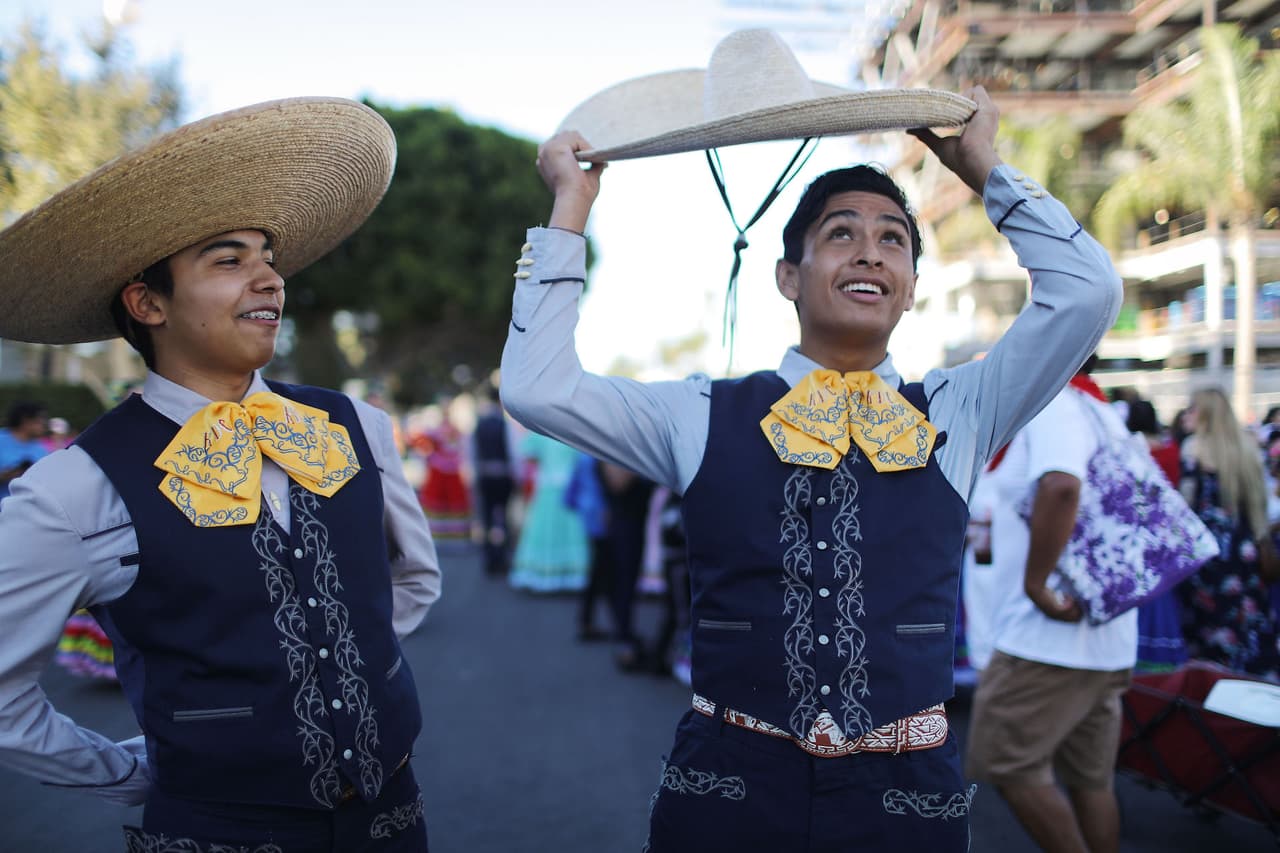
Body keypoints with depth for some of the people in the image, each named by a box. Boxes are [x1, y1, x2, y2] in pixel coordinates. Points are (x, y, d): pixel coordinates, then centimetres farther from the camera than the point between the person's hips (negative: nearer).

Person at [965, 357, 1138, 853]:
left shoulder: (1054, 407, -14)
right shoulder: (1106, 417, 15)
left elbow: (1060, 486, -33)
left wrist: (1036, 584, -27)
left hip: (1049, 634, -9)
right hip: (1108, 641, 9)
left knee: (1008, 765, -1)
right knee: (1090, 777, 14)